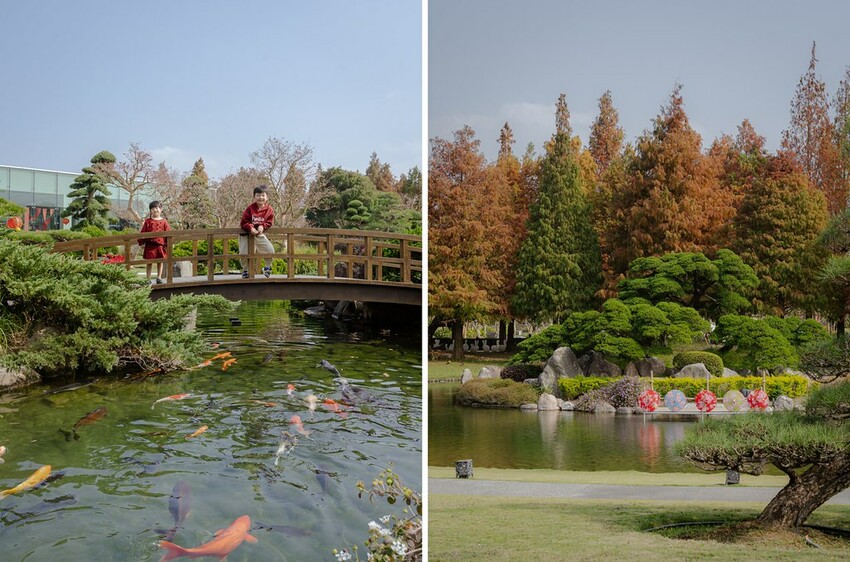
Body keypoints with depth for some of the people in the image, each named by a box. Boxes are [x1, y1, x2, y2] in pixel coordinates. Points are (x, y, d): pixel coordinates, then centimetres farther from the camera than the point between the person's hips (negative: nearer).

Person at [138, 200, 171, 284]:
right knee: (149, 262, 4)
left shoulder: (163, 221, 3)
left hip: (161, 245, 1)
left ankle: (159, 277, 17)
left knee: (161, 261, 6)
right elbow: (143, 232, 3)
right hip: (150, 244, -1)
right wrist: (142, 243, -1)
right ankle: (148, 279, 11)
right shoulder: (148, 221, 2)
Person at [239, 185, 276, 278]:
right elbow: (244, 222, -15)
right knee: (244, 253, -7)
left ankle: (267, 267, 20)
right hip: (247, 235, -2)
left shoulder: (269, 210, -7)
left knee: (270, 250, -8)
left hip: (260, 235, 2)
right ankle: (245, 270, 19)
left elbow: (269, 222, -2)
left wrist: (262, 226, -23)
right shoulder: (250, 208, -16)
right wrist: (250, 228, -32)